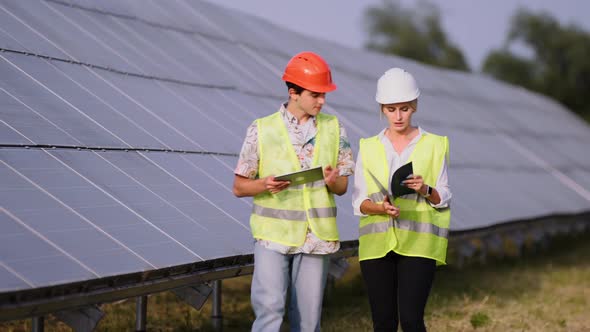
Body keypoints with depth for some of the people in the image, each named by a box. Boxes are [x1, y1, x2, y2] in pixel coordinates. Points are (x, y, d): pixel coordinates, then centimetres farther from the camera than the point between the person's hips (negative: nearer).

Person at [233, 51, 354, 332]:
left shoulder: (334, 129, 8)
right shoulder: (262, 130, 0)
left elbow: (342, 188, 11)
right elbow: (239, 187, 3)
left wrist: (332, 181, -13)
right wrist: (264, 185, -18)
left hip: (316, 237, 3)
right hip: (273, 234, -2)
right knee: (270, 309, -16)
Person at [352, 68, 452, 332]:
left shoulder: (434, 145, 4)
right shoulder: (369, 148, 7)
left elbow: (444, 198, 4)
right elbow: (359, 201, 5)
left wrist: (425, 190, -17)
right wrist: (380, 208, -16)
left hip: (417, 243, -2)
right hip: (377, 243, 2)